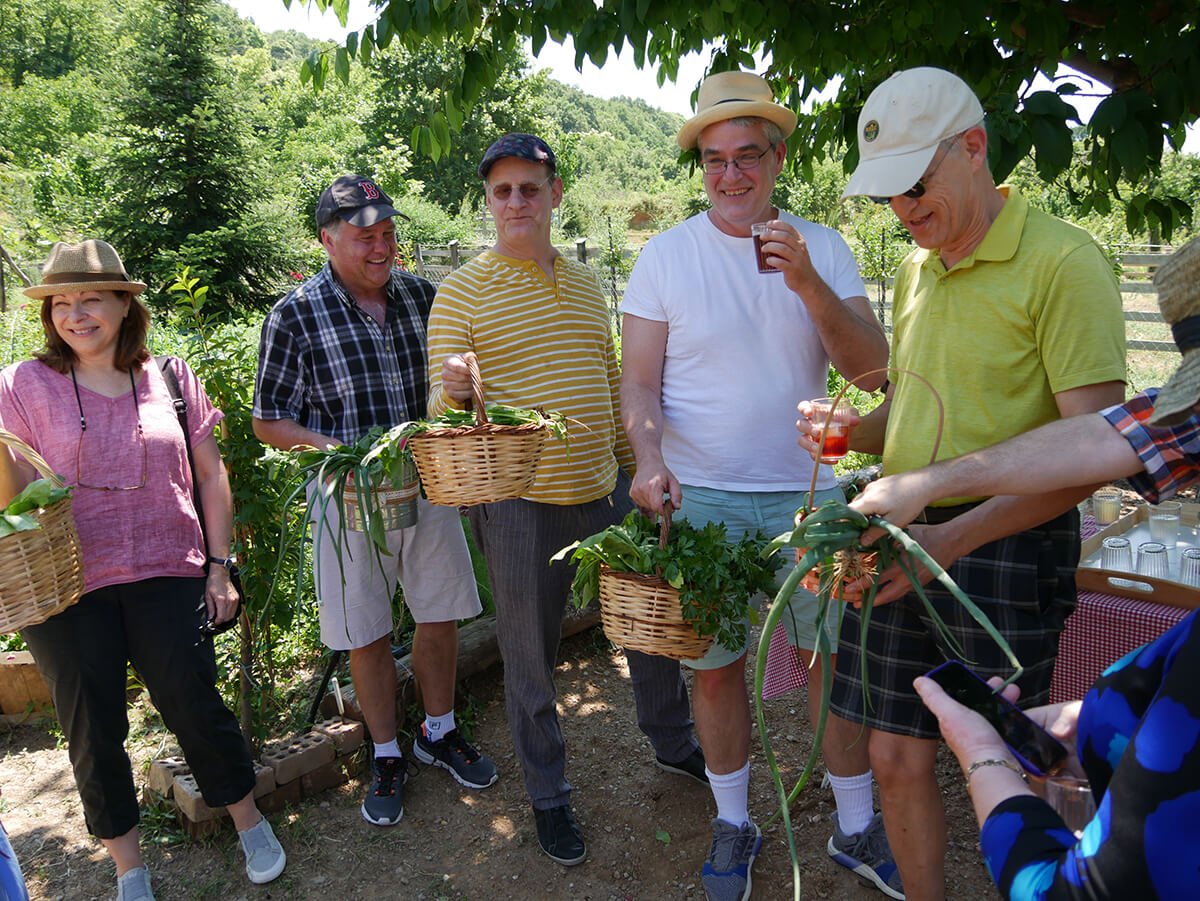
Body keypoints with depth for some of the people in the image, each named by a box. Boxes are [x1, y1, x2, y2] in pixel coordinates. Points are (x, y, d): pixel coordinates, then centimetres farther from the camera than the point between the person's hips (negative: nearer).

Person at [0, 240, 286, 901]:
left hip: (167, 575, 0)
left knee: (194, 704, 0)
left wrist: (220, 566, 2)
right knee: (92, 728, 9)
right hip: (65, 586, 1)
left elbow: (210, 477, 7)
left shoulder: (170, 378, 4)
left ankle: (250, 823, 25)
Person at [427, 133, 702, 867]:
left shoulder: (586, 283, 10)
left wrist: (634, 469, 16)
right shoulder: (463, 291, -5)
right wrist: (453, 389, -31)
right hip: (520, 502, -5)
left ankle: (674, 743, 43)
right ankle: (549, 795, 32)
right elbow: (443, 407, -8)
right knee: (531, 655, 9)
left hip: (606, 488, 5)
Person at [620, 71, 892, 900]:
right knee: (715, 666, 10)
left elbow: (871, 371, -5)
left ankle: (856, 829, 32)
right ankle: (734, 825, 32)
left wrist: (807, 285, -19)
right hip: (702, 497, -1)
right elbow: (639, 381, -3)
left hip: (810, 493, 2)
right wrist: (650, 457, -21)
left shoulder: (822, 248, 2)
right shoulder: (666, 255, -1)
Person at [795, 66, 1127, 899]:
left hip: (1006, 546, -6)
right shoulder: (917, 268, 13)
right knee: (897, 759, 12)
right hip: (903, 541, 6)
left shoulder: (1063, 261, -11)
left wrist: (953, 537, -27)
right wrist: (848, 433, 0)